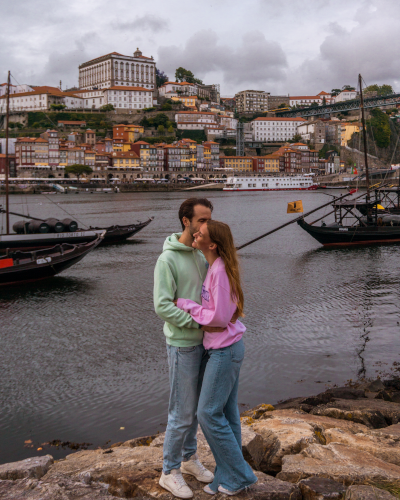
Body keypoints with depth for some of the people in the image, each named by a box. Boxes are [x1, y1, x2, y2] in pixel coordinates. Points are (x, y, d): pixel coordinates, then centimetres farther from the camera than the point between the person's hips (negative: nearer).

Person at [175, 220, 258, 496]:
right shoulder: (214, 266, 6)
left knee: (209, 413, -1)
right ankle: (227, 478, 25)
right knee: (227, 413, 14)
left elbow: (219, 317, -22)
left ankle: (238, 475, 13)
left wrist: (186, 305, -14)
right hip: (225, 348, 9)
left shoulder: (220, 271, -23)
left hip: (225, 350, -9)